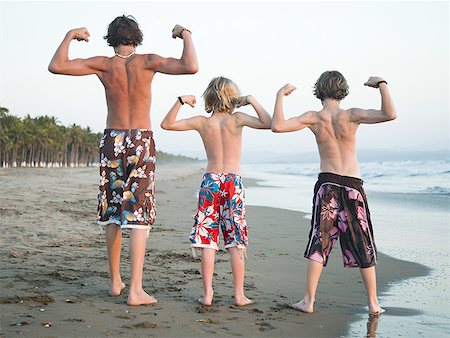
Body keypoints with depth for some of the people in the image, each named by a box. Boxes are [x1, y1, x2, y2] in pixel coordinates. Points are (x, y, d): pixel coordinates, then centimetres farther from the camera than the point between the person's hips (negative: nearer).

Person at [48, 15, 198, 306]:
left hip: (112, 140, 2)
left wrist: (70, 36, 12)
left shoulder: (103, 65, 0)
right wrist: (185, 35, 0)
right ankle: (136, 290, -9)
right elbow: (191, 67, -16)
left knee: (114, 214, 14)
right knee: (139, 216, -4)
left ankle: (115, 281, 22)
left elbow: (56, 66, -2)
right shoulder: (147, 62, -5)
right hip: (142, 142, -2)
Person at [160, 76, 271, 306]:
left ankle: (207, 294, 4)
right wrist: (251, 101, -5)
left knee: (207, 240, 4)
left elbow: (166, 124, 6)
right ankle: (239, 295, 7)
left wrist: (180, 102, 4)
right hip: (233, 182, -1)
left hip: (210, 181, 1)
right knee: (236, 242, 4)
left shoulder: (202, 122, 1)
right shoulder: (236, 119, -5)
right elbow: (268, 123, -10)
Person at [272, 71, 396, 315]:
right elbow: (390, 114, -17)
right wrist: (381, 84, -6)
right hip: (353, 186, 0)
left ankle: (309, 301, 6)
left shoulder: (314, 118, -4)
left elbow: (278, 126, -12)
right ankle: (373, 303, 14)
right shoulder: (351, 115, -8)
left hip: (327, 185, 1)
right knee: (363, 246, 9)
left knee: (319, 243, 7)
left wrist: (280, 95, -2)